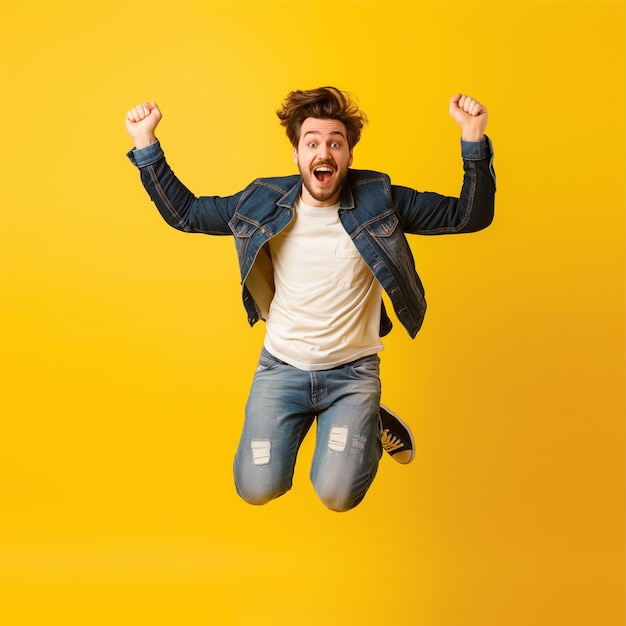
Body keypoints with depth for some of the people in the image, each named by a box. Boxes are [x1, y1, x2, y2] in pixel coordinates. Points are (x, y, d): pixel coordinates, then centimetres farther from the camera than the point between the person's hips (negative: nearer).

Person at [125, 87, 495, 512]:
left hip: (353, 370, -1)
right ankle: (299, 420, 22)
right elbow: (185, 214, 7)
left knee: (337, 494, -16)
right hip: (281, 366, 2)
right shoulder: (264, 202, -4)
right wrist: (146, 144, -2)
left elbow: (468, 216, -8)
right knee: (257, 489, -8)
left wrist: (474, 140, -23)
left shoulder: (378, 200, -8)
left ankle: (372, 424, 17)